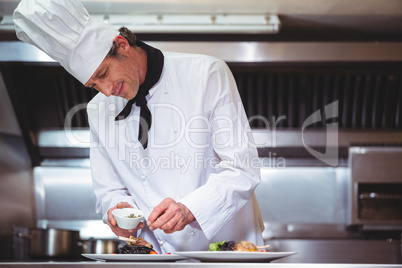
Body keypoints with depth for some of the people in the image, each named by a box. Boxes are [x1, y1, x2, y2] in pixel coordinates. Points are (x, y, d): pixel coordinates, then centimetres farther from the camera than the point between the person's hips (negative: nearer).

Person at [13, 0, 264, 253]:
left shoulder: (206, 73, -6)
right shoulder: (99, 109, 6)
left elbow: (243, 169, -9)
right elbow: (110, 190, 15)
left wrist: (189, 210, -23)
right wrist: (118, 208, -8)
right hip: (163, 253, 5)